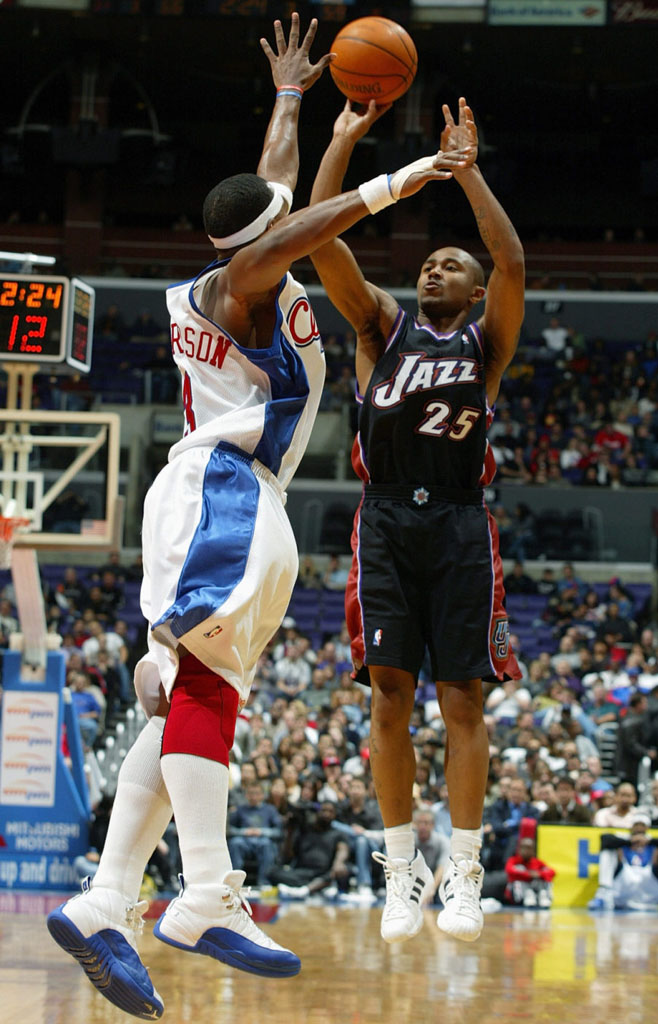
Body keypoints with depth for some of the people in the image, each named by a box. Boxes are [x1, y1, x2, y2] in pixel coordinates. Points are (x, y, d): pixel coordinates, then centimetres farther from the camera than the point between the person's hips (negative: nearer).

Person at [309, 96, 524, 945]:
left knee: (461, 698, -3)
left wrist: (466, 169, -10)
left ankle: (464, 872, 1)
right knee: (390, 692, -3)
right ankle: (403, 869, 3)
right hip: (386, 521, 1)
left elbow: (512, 262, -6)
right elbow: (322, 240, 5)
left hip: (459, 525, -1)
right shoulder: (381, 326, 15)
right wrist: (343, 140, -1)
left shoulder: (485, 340, 12)